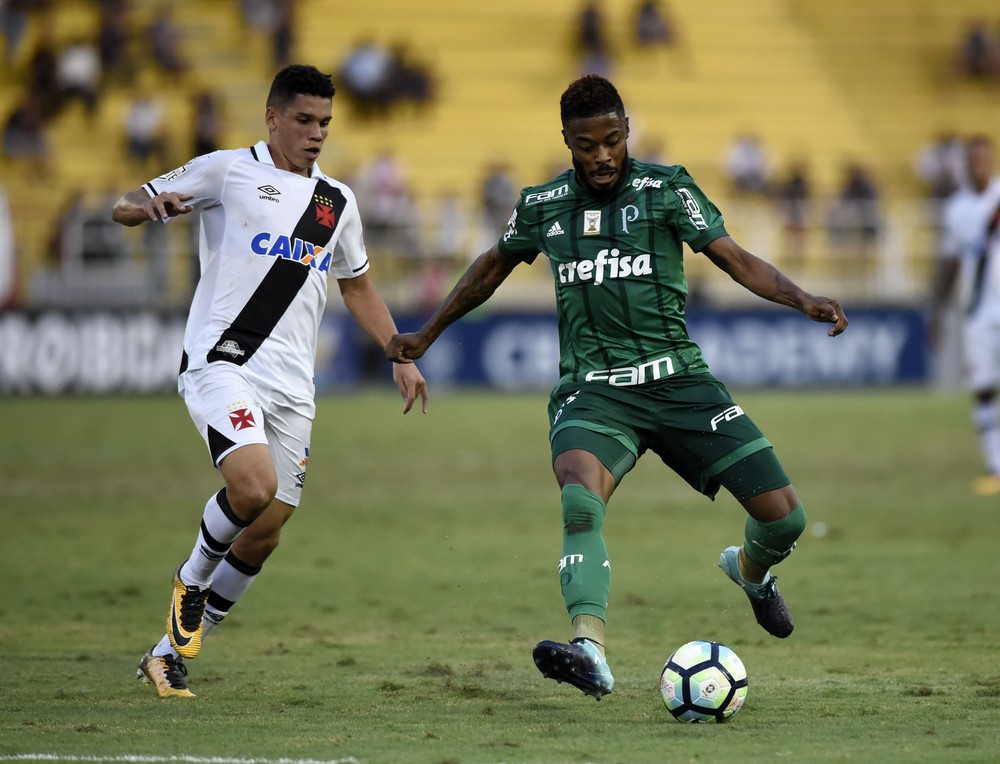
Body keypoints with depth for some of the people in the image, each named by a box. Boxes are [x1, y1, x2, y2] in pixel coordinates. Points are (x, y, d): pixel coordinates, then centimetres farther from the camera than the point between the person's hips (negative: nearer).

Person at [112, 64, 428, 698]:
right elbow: (126, 208, 5)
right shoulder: (229, 171, 3)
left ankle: (172, 652, 16)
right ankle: (192, 579, 2)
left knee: (265, 534, 1)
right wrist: (151, 206, -19)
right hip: (222, 364, -6)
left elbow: (358, 286, 31)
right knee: (253, 486, -29)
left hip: (292, 387, 6)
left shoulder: (338, 202, 19)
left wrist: (400, 356, 20)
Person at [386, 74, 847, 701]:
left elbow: (736, 259, -5)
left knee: (784, 514, -5)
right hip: (593, 391, 0)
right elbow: (491, 269, 25)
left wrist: (803, 299, -23)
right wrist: (426, 336, 34)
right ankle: (590, 651, -47)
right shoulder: (543, 206, 7)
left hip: (677, 379, 0)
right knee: (581, 502, -33)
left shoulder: (664, 188, 1)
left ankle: (751, 569, 33)